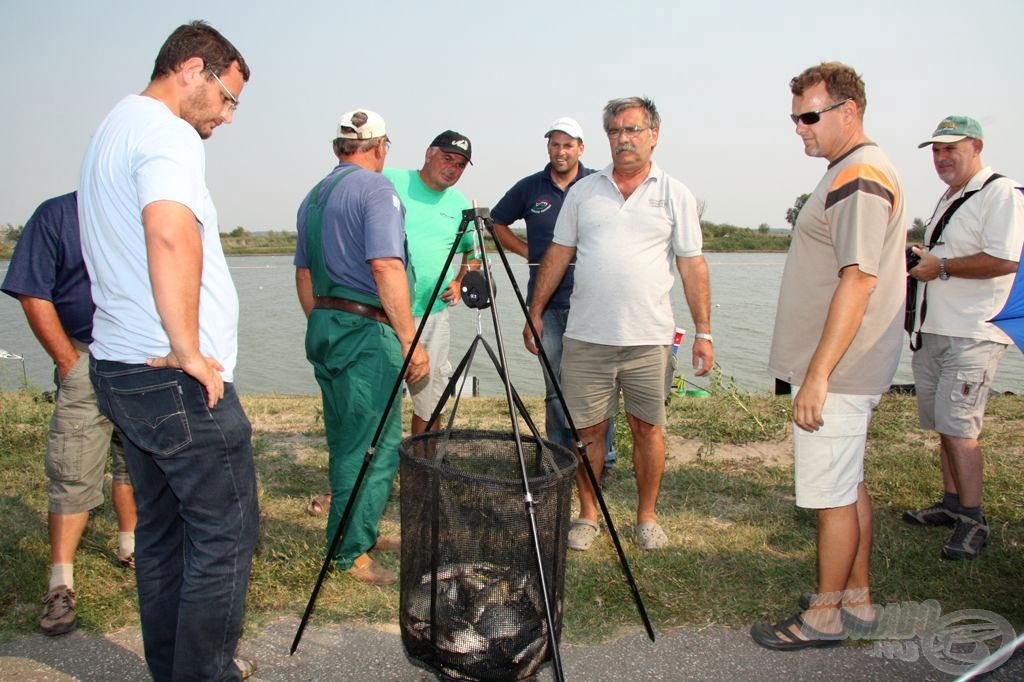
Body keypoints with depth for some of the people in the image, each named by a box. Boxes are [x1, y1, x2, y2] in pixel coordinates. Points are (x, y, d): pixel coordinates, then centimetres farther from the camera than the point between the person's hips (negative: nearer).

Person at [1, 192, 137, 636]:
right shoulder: (55, 215, -2)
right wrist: (68, 360, -10)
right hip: (87, 360, -4)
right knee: (73, 473, -5)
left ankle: (130, 545, 31)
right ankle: (60, 583, 2)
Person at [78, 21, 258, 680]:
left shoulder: (113, 128, 21)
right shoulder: (166, 132, -12)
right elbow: (171, 234, -31)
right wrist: (188, 349, -23)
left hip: (121, 367, 10)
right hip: (176, 378, -10)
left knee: (162, 529, 16)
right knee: (225, 534, -2)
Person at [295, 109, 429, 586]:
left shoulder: (314, 196, 15)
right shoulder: (375, 189, -10)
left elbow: (303, 273, 19)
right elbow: (386, 268, -21)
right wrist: (410, 341, -19)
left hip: (322, 327, 9)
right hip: (365, 331, -9)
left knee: (346, 442, 16)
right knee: (373, 446, -2)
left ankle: (361, 532, 28)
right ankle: (352, 552, 3)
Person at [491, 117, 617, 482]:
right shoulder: (529, 188, 7)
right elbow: (498, 223, 19)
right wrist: (526, 250, 7)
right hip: (546, 304, 2)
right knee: (555, 386, 9)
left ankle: (603, 460, 13)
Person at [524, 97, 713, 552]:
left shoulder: (675, 195, 4)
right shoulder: (583, 191, 9)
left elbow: (692, 266, 2)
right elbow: (558, 255, 11)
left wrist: (703, 333, -2)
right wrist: (535, 314, 7)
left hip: (648, 338, -1)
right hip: (585, 336, 1)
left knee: (647, 428, 7)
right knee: (588, 429, 7)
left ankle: (647, 516, 24)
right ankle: (588, 515, 23)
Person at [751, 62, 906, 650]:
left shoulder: (859, 177, -17)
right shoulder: (855, 172, 16)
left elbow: (858, 280, -24)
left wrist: (818, 375, -24)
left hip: (837, 371, -11)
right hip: (848, 367, 11)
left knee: (832, 494, 0)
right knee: (849, 486, 17)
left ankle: (825, 617, 13)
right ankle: (858, 598, 30)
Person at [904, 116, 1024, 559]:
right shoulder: (948, 199, 19)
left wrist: (941, 267, -16)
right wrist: (920, 257, 9)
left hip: (971, 335, -9)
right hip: (934, 331, 9)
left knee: (958, 428, -9)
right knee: (941, 425, 13)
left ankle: (973, 521, 1)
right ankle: (952, 504, 25)